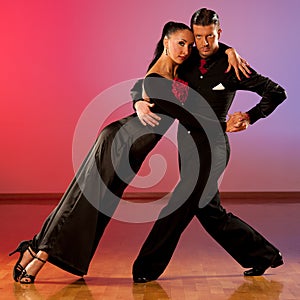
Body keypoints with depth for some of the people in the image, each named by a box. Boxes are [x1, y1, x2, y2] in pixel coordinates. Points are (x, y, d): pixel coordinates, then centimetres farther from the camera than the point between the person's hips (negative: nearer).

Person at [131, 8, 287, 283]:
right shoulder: (186, 63, 8)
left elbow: (277, 92, -3)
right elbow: (144, 83, 8)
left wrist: (249, 117, -15)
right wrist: (139, 102, -14)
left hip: (211, 145, -7)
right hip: (187, 145, 7)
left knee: (179, 207, -8)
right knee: (209, 211, 13)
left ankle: (147, 268, 4)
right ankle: (264, 255, 27)